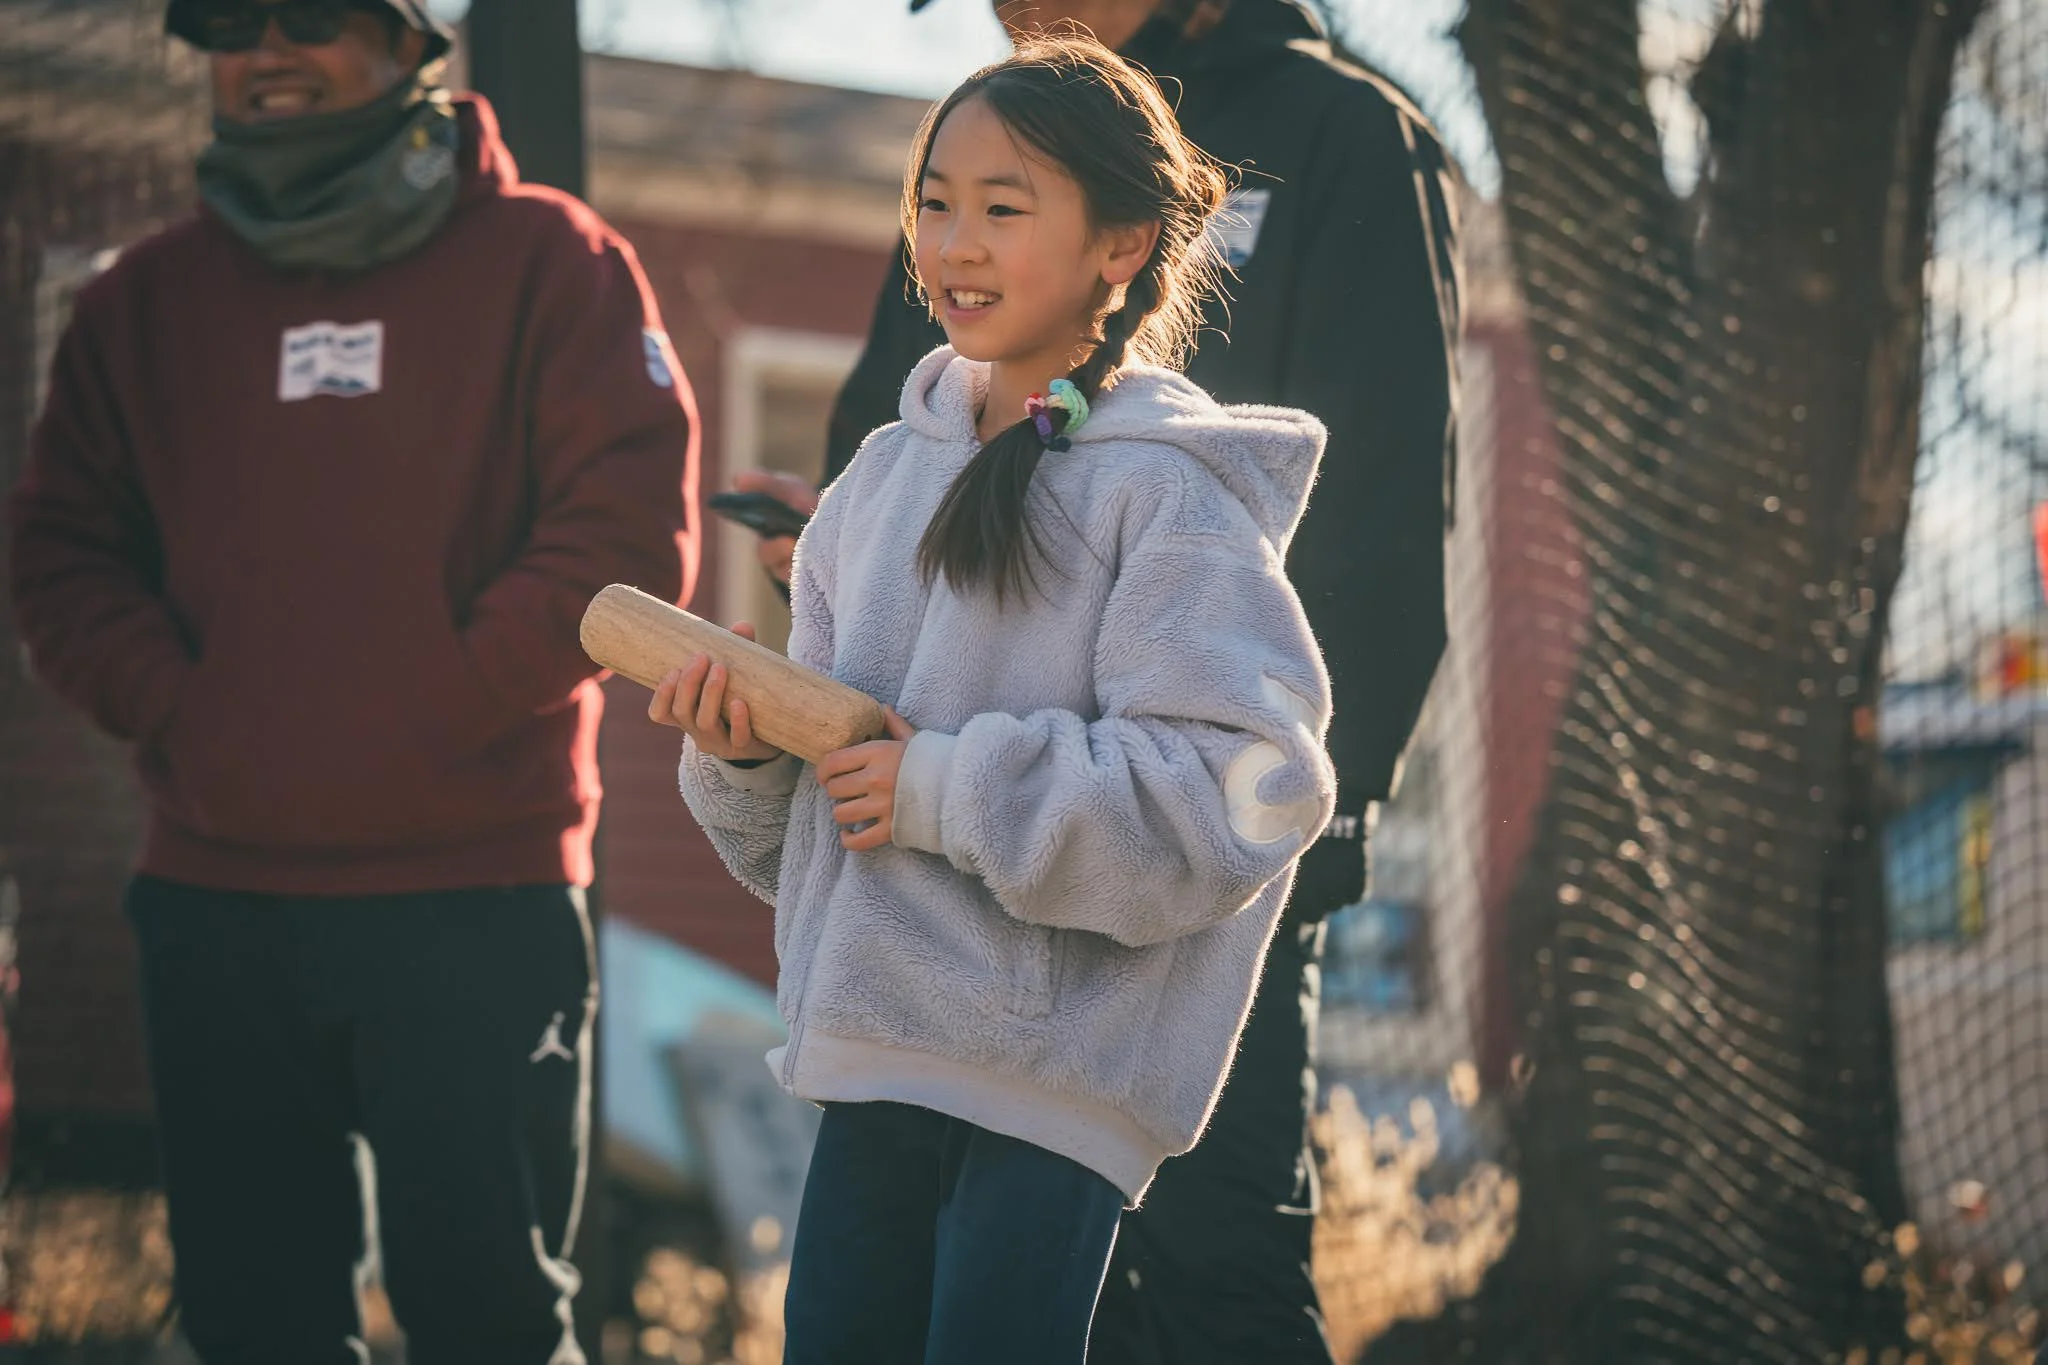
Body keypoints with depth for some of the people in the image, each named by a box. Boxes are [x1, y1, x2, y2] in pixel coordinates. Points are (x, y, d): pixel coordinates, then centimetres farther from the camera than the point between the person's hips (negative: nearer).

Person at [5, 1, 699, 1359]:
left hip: (476, 898, -4)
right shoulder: (148, 296, 12)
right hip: (213, 897, 4)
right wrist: (175, 710, -7)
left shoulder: (549, 262, 0)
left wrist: (432, 715, -14)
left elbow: (631, 533, -9)